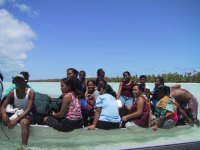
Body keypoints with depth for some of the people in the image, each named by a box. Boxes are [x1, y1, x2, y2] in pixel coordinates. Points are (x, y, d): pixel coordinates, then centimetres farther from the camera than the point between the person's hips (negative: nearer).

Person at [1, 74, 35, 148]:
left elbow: (28, 110, -21)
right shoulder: (12, 93, -3)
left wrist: (16, 120, -33)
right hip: (15, 114, 5)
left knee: (24, 122, -38)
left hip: (26, 115, -4)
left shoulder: (30, 92, -14)